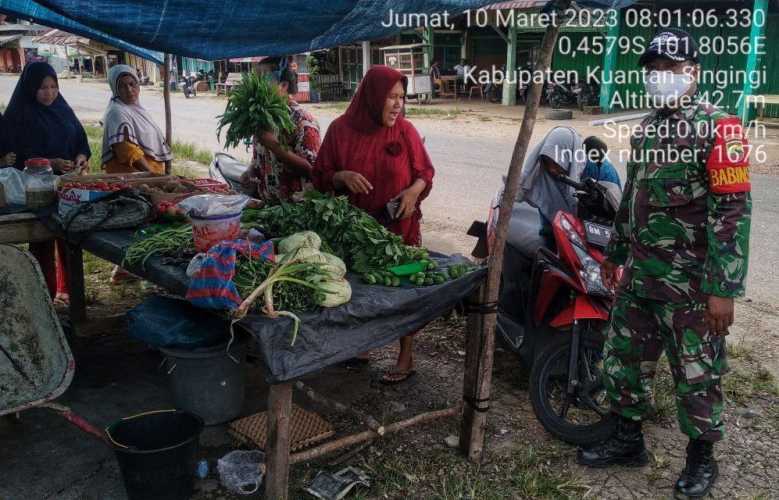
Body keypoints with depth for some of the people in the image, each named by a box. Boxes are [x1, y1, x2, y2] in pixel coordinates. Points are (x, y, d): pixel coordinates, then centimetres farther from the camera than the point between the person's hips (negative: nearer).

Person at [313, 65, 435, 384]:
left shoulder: (405, 131, -5)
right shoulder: (340, 129, -4)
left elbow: (426, 172, 4)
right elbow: (321, 177, 2)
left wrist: (414, 190, -17)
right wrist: (342, 177, -18)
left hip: (399, 225, -1)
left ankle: (406, 358, 20)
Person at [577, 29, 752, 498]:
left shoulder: (718, 128, -13)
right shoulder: (648, 127, 13)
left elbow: (732, 212, -18)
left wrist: (724, 289, -21)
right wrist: (615, 253, 23)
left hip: (691, 285, -8)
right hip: (639, 276, 8)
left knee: (697, 376, 6)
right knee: (623, 359, 16)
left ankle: (703, 457, 28)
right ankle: (628, 440, 34)